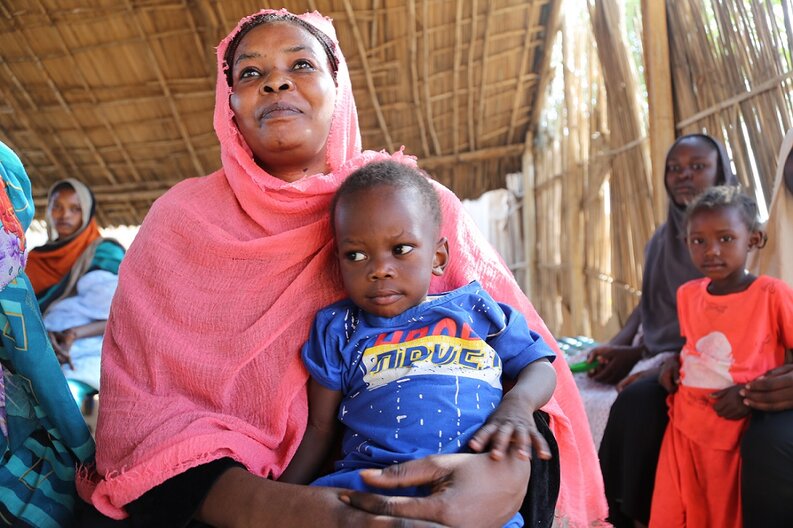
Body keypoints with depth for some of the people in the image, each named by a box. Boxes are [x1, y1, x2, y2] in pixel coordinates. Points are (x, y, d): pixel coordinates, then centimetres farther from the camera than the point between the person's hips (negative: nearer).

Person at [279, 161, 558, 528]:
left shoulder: (476, 310, 14)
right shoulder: (338, 329, 14)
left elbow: (538, 366, 19)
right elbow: (320, 429, 14)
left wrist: (518, 405, -4)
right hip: (367, 480, 1)